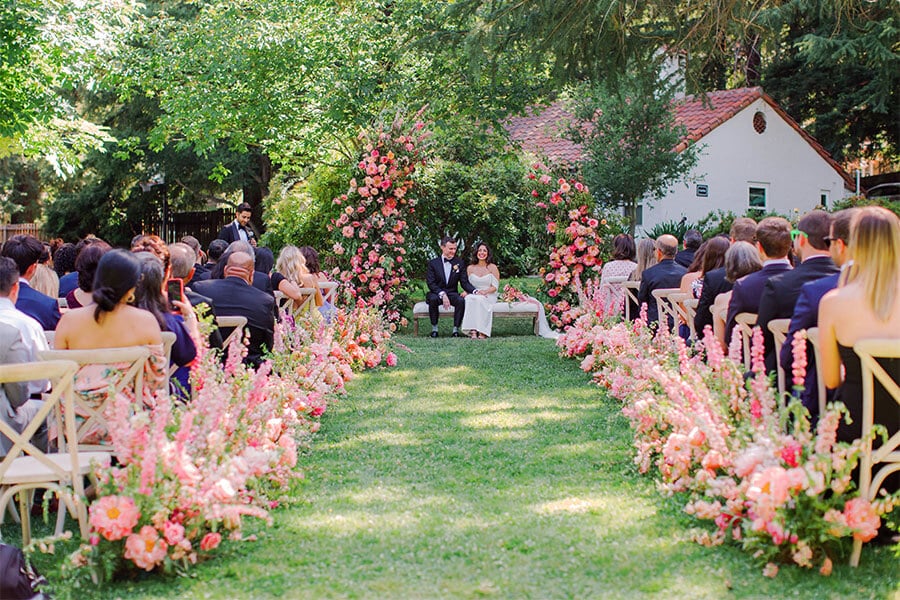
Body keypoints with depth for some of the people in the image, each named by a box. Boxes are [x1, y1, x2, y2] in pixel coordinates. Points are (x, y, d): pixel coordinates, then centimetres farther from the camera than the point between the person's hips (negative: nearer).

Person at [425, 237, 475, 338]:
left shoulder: (459, 263, 5)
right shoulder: (433, 263, -1)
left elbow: (464, 282, 1)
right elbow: (431, 283, -9)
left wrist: (475, 291, -20)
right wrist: (442, 294, -26)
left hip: (452, 294, 1)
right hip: (436, 293, -1)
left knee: (461, 300, -31)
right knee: (433, 299, -35)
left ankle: (456, 329, -19)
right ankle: (434, 328, -19)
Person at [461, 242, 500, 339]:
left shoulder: (492, 268, 6)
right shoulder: (470, 268, 13)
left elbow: (495, 286, 0)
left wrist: (484, 292, -17)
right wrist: (474, 291, -10)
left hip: (489, 296, -2)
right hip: (474, 295, 2)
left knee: (479, 299, -36)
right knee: (469, 299, -34)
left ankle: (482, 332, -38)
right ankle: (473, 331, -43)